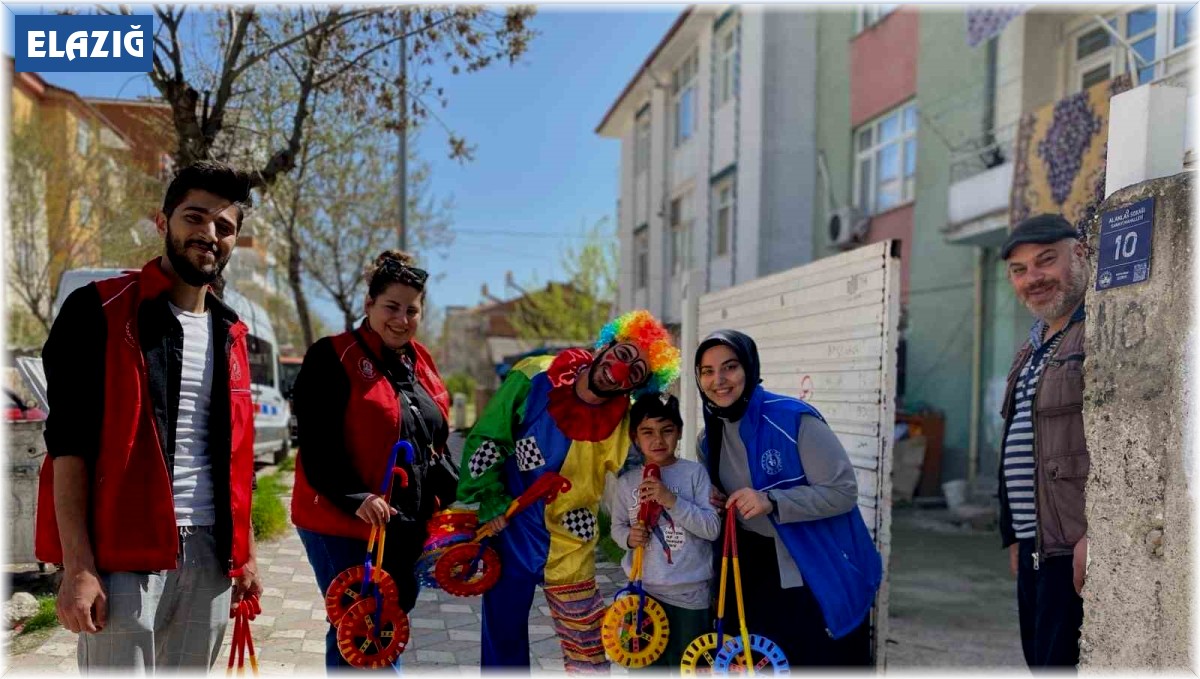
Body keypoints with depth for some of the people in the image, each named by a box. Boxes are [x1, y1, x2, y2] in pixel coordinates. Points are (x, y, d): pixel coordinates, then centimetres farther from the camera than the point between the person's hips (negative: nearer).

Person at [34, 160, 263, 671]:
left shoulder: (229, 332, 14)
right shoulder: (99, 311, -4)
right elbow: (68, 443, -9)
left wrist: (245, 552, 15)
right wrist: (77, 567, -15)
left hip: (210, 553, 6)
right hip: (124, 554, -5)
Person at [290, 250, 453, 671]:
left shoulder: (420, 362, 12)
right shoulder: (333, 357, -9)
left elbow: (437, 442, 21)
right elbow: (317, 445, -16)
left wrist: (443, 500, 12)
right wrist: (356, 499, -26)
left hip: (407, 527, 7)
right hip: (342, 524, -7)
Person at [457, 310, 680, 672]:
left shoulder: (623, 426, -15)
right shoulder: (533, 377, -15)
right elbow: (484, 440, -6)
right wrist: (491, 502, -10)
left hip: (568, 547, 0)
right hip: (508, 535, 1)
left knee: (588, 650, 4)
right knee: (502, 641, 14)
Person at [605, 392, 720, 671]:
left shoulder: (695, 472, -7)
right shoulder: (626, 482, 0)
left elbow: (712, 528, -13)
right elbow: (617, 526, 10)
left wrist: (672, 500, -24)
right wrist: (628, 537, -13)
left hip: (690, 594, -2)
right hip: (643, 591, 2)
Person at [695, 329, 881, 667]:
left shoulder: (794, 419, -20)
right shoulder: (709, 437, 3)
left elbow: (843, 491, -20)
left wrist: (771, 502, -30)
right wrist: (714, 502, -4)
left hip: (819, 574, -6)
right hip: (753, 575, 6)